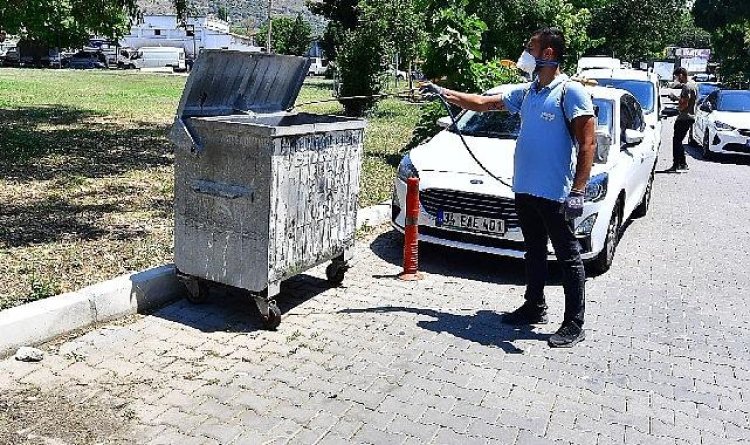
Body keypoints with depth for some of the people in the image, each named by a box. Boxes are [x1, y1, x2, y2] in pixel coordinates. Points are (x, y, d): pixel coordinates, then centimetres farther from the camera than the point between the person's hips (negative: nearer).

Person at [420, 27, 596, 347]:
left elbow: (587, 143, -13)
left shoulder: (571, 92, -9)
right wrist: (443, 93, 20)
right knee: (533, 252, 19)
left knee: (568, 257, 1)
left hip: (555, 193, -8)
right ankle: (534, 308, 33)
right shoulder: (525, 92, 13)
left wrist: (577, 192, -20)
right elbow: (482, 103, 23)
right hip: (525, 189, 8)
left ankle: (574, 325, 8)